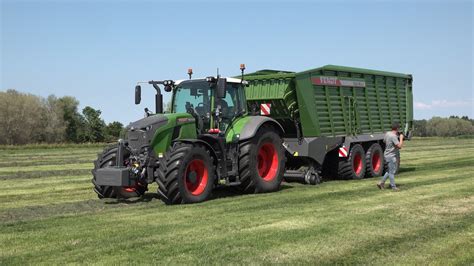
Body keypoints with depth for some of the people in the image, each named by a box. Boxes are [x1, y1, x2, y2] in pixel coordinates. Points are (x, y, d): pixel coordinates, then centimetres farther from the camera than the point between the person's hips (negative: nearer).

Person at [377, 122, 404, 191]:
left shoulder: (387, 134, 4)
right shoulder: (393, 136, -23)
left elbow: (384, 141, 22)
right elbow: (399, 146, -27)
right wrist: (401, 138, -13)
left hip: (387, 155, 10)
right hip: (391, 156, -10)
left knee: (390, 171, 20)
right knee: (392, 172, 0)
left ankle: (381, 182, 21)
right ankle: (393, 187, 10)